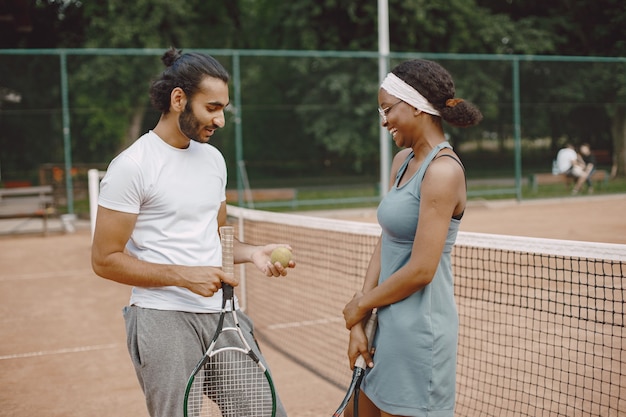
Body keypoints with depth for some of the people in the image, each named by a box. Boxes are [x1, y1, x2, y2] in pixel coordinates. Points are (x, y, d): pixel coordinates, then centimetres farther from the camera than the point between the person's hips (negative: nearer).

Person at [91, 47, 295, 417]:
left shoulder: (214, 158, 12)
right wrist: (183, 275, -18)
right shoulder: (132, 165, -10)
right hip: (163, 318, -6)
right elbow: (105, 260, -10)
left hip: (222, 312, 6)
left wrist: (253, 253, 2)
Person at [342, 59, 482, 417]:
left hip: (420, 328, -8)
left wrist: (361, 305, -7)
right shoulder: (403, 160, 8)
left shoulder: (443, 170, -18)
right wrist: (359, 322, 0)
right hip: (390, 323, 8)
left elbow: (420, 271, -21)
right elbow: (385, 245, 6)